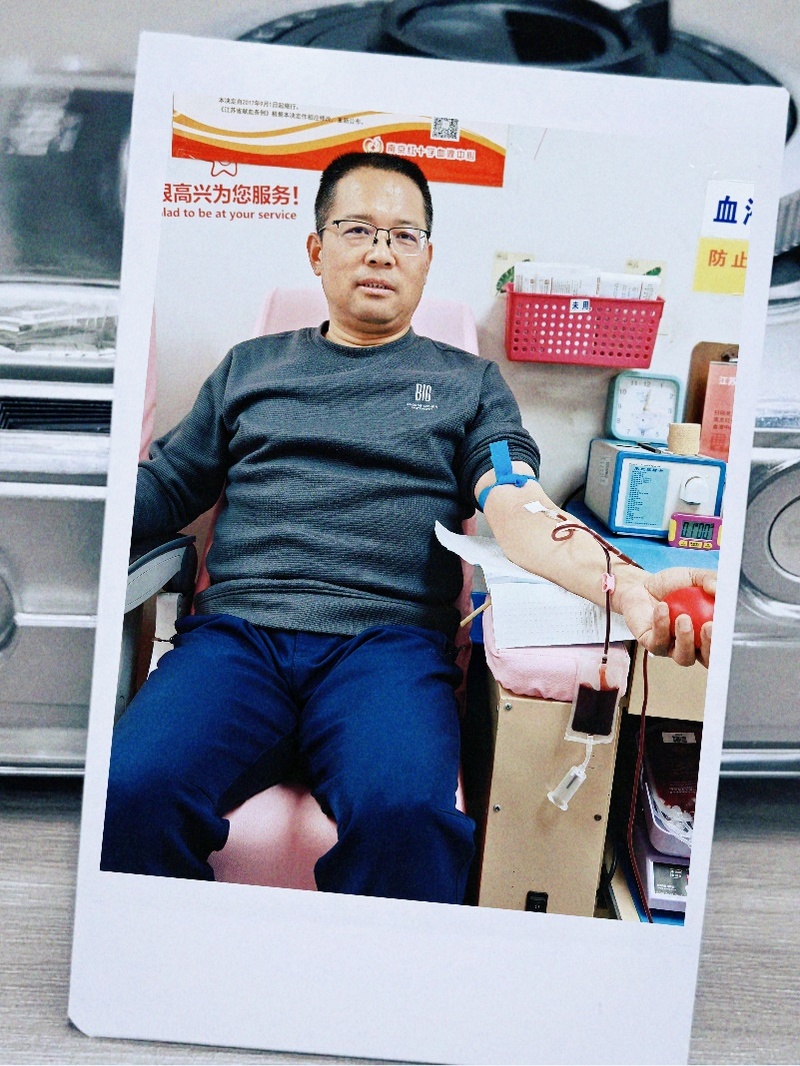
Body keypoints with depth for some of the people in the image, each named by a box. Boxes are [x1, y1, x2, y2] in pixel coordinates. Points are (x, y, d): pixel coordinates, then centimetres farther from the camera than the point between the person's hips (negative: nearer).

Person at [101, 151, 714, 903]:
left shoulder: (468, 383, 19)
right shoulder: (251, 366, 24)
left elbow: (517, 510, 2)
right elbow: (161, 495, 22)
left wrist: (619, 582, -19)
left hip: (389, 641, -1)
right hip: (236, 629, 2)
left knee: (402, 809, -34)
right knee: (135, 788, -28)